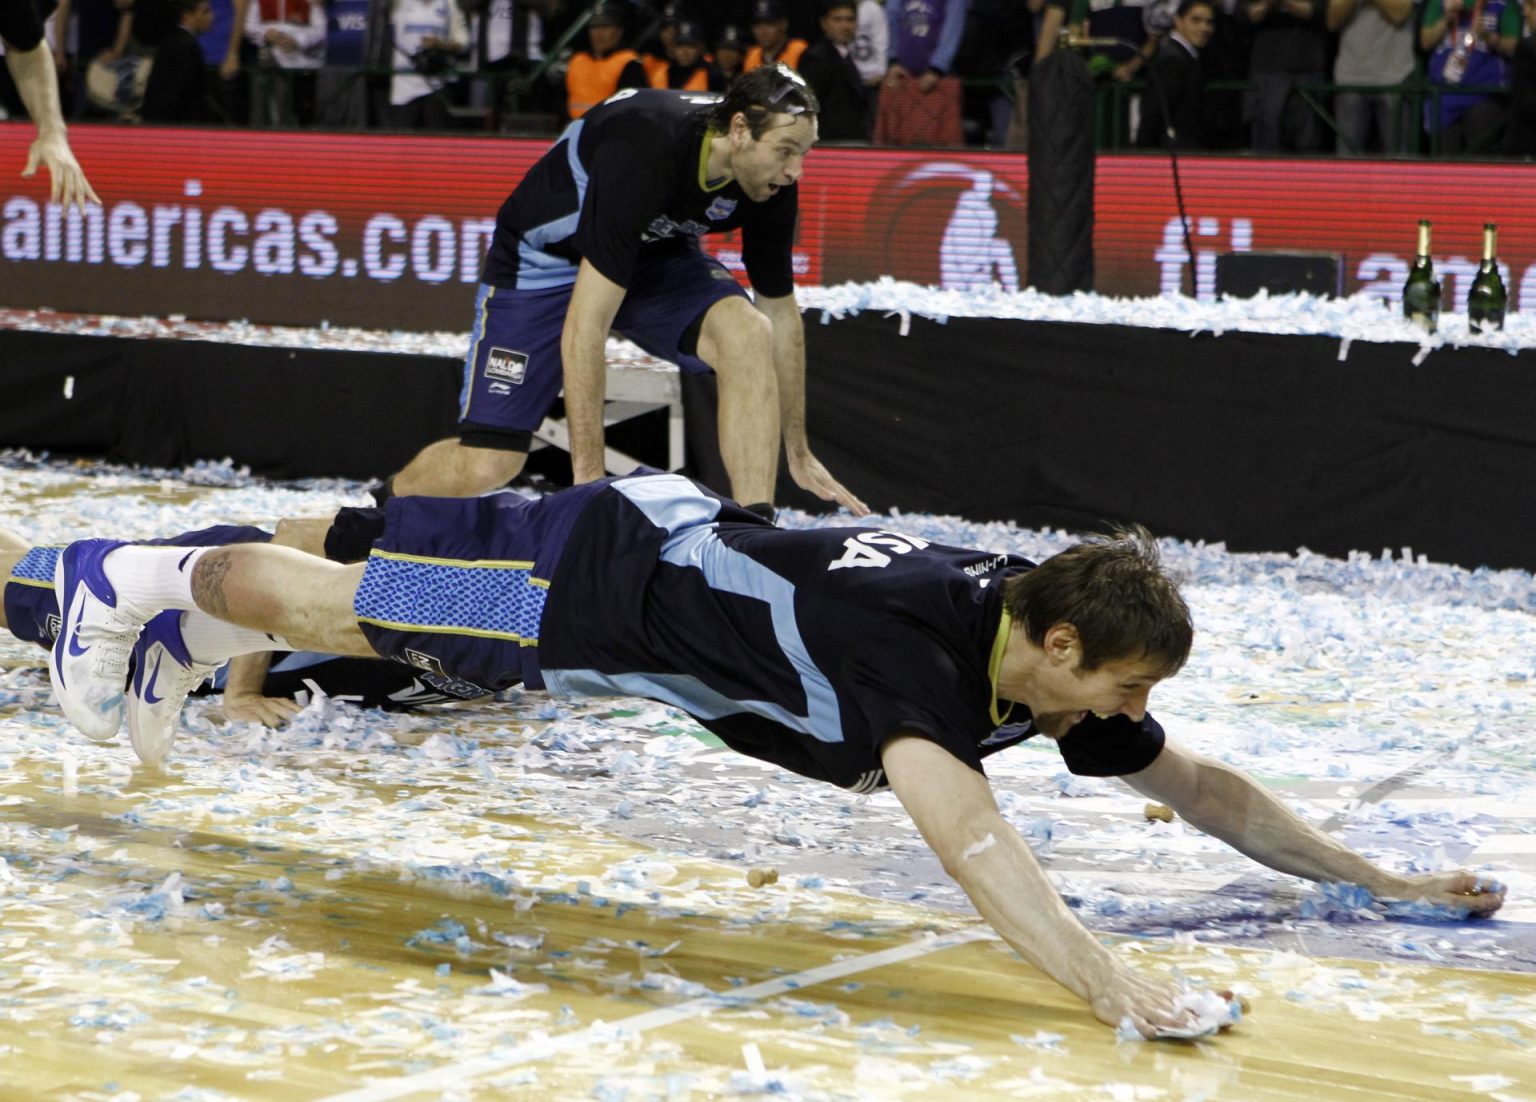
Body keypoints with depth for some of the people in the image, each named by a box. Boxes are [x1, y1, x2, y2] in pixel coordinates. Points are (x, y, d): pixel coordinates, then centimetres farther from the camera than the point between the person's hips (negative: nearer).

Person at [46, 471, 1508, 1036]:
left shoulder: (1053, 664, -15)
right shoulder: (912, 645, -39)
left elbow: (1198, 786, -4)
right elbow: (957, 826, -56)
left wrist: (1378, 880, -11)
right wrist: (1111, 990, -65)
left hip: (693, 548, 7)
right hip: (608, 577, -7)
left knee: (383, 616, 27)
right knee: (348, 610, 14)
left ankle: (184, 619, 49)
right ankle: (127, 575, 38)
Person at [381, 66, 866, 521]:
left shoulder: (770, 178, -19)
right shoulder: (643, 151, -39)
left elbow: (781, 311, -3)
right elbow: (583, 329, -38)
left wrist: (799, 452, 2)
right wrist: (589, 475, -39)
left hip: (654, 251, 5)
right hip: (545, 258, -5)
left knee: (749, 334, -27)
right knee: (487, 466, -10)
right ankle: (384, 505, 23)